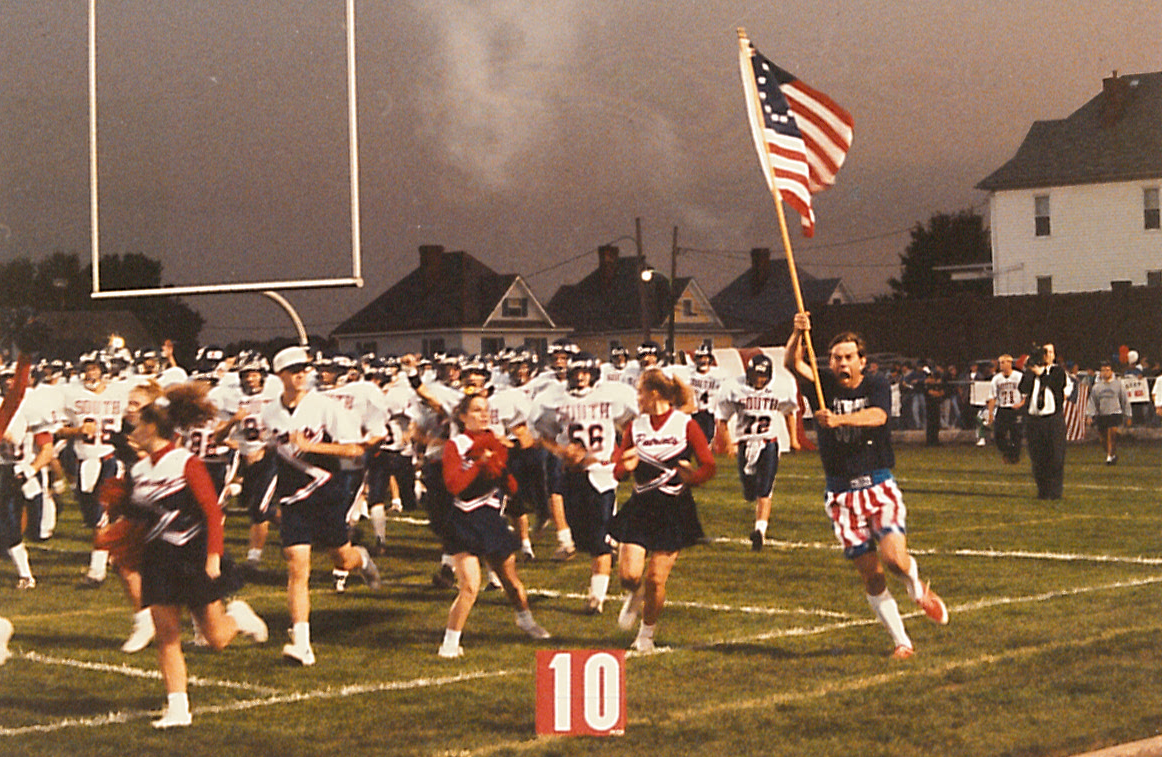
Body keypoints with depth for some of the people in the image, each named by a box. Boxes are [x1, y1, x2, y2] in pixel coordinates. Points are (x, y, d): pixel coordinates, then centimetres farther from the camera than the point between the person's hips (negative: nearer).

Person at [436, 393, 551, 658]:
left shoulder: (495, 444, 9)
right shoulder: (455, 445, -6)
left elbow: (512, 488, 10)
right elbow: (454, 484, -21)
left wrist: (500, 469, -9)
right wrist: (481, 463, -18)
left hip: (492, 518, 6)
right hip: (465, 522, -5)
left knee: (510, 578, 19)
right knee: (470, 586, -17)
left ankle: (525, 619, 46)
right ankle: (450, 643, -5)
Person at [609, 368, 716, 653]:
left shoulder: (685, 424, -3)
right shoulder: (635, 426, 7)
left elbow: (709, 466, -2)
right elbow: (617, 471, 8)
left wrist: (692, 477, -22)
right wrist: (626, 466, -15)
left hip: (674, 510, -3)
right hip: (640, 508, 3)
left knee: (656, 579, -5)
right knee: (629, 574, -12)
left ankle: (647, 634, 17)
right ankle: (634, 597, 25)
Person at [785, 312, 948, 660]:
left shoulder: (876, 387, -1)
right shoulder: (824, 385, 3)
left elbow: (877, 416, -22)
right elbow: (792, 364, -14)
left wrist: (839, 419, -37)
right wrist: (798, 334, -33)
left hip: (879, 487, -1)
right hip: (842, 494, 1)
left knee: (894, 557, -20)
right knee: (870, 575, 1)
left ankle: (918, 589, 15)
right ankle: (901, 641, 15)